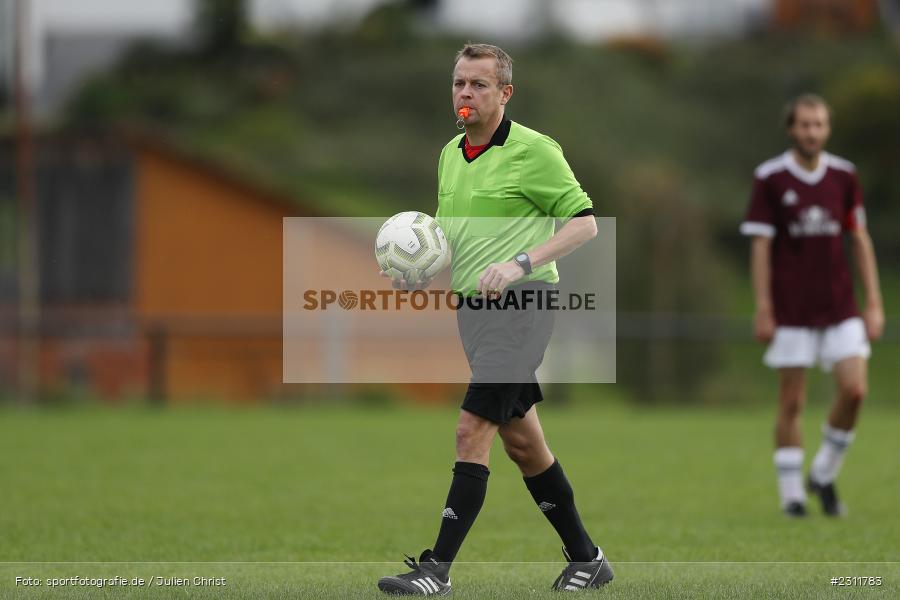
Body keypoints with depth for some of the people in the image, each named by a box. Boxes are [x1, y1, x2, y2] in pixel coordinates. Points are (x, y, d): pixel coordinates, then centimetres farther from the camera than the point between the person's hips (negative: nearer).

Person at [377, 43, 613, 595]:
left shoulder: (534, 150, -8)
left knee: (472, 430, -15)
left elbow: (584, 222, -7)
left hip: (520, 302, -8)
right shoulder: (450, 154, 14)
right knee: (522, 441, 11)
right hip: (473, 304, 8)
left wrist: (521, 264, -19)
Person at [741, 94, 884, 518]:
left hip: (840, 308, 3)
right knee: (792, 402, -1)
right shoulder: (770, 178, -4)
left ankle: (824, 475, 11)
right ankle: (791, 494, 10)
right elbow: (760, 245, -4)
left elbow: (860, 240, 10)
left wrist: (874, 304, 5)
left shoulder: (844, 176, 5)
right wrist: (763, 310, -9)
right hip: (791, 311, -3)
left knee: (854, 390, -10)